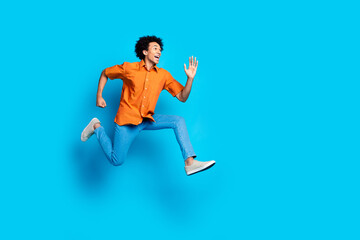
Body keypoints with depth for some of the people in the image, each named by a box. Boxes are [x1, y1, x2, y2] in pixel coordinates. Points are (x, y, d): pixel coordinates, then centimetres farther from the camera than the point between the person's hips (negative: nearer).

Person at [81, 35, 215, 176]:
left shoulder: (164, 75, 3)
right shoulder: (129, 68, -4)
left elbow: (182, 97, 1)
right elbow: (105, 73, 12)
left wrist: (190, 78, -13)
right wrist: (99, 96, 6)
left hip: (148, 119, 4)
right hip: (127, 118, -3)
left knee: (178, 121, -17)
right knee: (116, 161, -3)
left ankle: (190, 162, -22)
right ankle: (97, 127, 21)